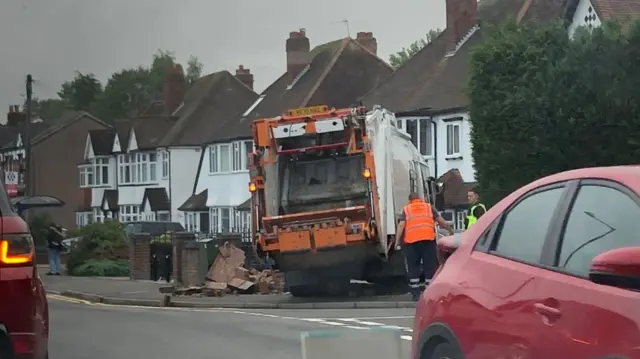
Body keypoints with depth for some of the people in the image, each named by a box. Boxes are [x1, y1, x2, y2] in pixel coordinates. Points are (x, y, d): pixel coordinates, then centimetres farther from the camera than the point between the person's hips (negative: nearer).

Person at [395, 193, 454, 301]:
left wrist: (397, 241, 1)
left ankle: (415, 293, 4)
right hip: (428, 239, 0)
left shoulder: (406, 210, 15)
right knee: (430, 266, 5)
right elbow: (441, 221, 18)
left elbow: (401, 225, 3)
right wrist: (450, 230, 31)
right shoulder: (429, 207, 18)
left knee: (413, 267, 7)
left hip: (411, 240, 0)